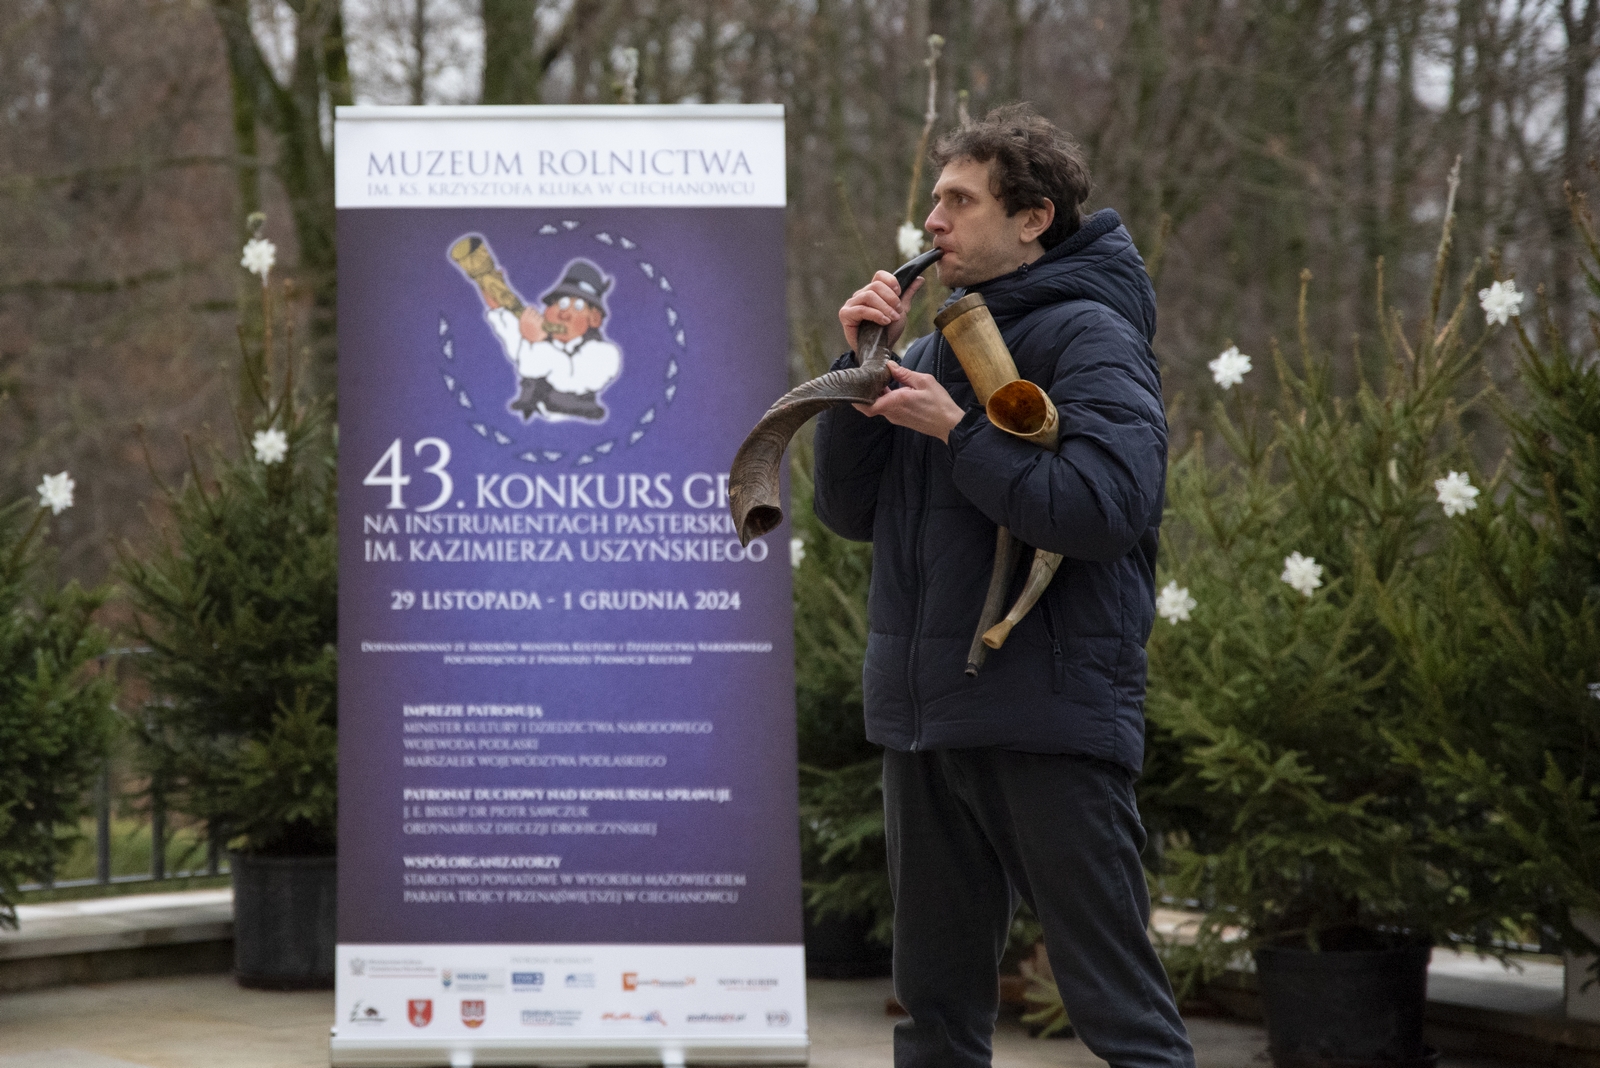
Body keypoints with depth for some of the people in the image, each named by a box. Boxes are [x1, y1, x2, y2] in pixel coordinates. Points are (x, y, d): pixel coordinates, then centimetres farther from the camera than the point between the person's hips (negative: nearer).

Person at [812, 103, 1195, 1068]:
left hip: (1050, 716, -8)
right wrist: (863, 365, 2)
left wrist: (956, 431, -15)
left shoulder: (1090, 337, -7)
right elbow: (851, 510, 14)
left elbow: (1105, 506, -22)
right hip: (928, 716, 8)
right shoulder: (939, 341, 16)